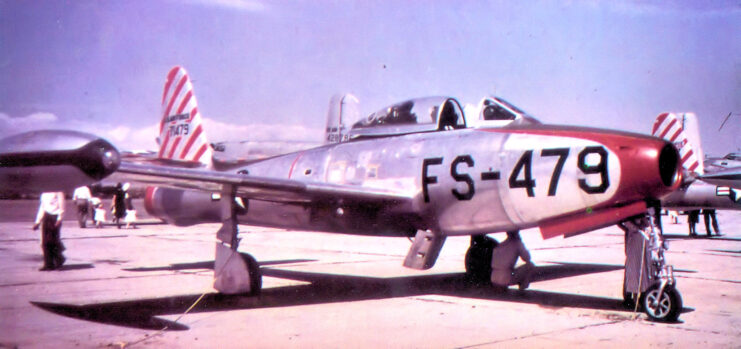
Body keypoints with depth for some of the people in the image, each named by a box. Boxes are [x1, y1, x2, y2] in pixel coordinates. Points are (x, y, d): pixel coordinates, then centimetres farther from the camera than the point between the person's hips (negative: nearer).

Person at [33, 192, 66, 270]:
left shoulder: (58, 191, -3)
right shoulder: (44, 193, 18)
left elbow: (61, 205, -8)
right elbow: (42, 207, 21)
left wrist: (59, 219, -18)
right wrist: (38, 221, 17)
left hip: (55, 216, -7)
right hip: (46, 216, 7)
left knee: (53, 241, -6)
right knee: (45, 242, 1)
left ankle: (59, 259, 14)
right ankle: (48, 264, 5)